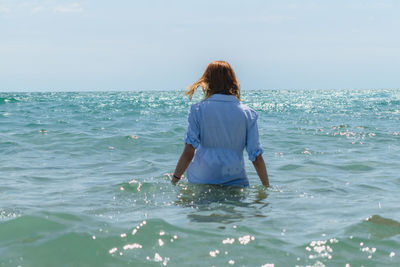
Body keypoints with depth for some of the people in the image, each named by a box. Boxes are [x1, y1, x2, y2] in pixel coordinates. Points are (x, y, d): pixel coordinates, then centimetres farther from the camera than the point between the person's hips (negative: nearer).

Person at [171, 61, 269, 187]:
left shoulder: (198, 109, 1)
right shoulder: (248, 113, 4)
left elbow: (189, 152, -5)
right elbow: (256, 157, 5)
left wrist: (174, 180, 5)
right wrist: (267, 187, 13)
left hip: (201, 182, -1)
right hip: (235, 181, 1)